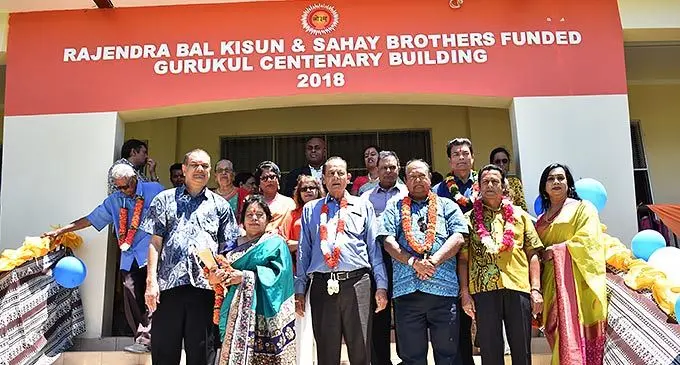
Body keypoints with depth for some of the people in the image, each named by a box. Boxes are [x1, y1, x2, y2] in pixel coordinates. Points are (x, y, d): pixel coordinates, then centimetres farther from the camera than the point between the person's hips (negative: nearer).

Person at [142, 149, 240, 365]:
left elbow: (226, 249, 11)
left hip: (206, 285, 0)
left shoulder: (220, 205, 13)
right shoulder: (164, 200, 12)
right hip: (169, 283, 0)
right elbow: (155, 242, 6)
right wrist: (151, 281, -3)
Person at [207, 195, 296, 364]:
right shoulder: (235, 245, 19)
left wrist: (246, 277, -16)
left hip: (263, 312, -4)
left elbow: (279, 273, -10)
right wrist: (215, 278, -9)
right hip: (237, 312, 4)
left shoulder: (276, 244, 4)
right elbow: (224, 274, 14)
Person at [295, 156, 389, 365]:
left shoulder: (363, 206, 12)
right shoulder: (310, 209, 15)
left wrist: (381, 286, 1)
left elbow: (374, 248, 8)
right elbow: (303, 250, 13)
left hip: (357, 284, -1)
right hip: (322, 286, 1)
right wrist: (299, 289, 9)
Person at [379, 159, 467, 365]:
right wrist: (413, 261, -11)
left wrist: (434, 260, -13)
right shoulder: (395, 207, 15)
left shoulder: (447, 206, 15)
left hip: (443, 288, 0)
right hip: (406, 290, 0)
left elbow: (458, 237, 1)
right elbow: (388, 241, 3)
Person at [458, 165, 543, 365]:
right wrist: (465, 293, -1)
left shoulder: (519, 214, 14)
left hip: (518, 287, 1)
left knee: (522, 348, 6)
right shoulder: (469, 218, 10)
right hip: (483, 288, -1)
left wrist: (536, 289, 1)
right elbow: (463, 259, 6)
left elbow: (533, 255, 10)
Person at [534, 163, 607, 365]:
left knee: (575, 330, -12)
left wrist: (555, 250, -9)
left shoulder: (583, 208, 5)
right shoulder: (541, 219, 20)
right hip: (552, 281, 5)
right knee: (559, 331, 2)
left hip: (576, 279, -5)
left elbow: (588, 241, -9)